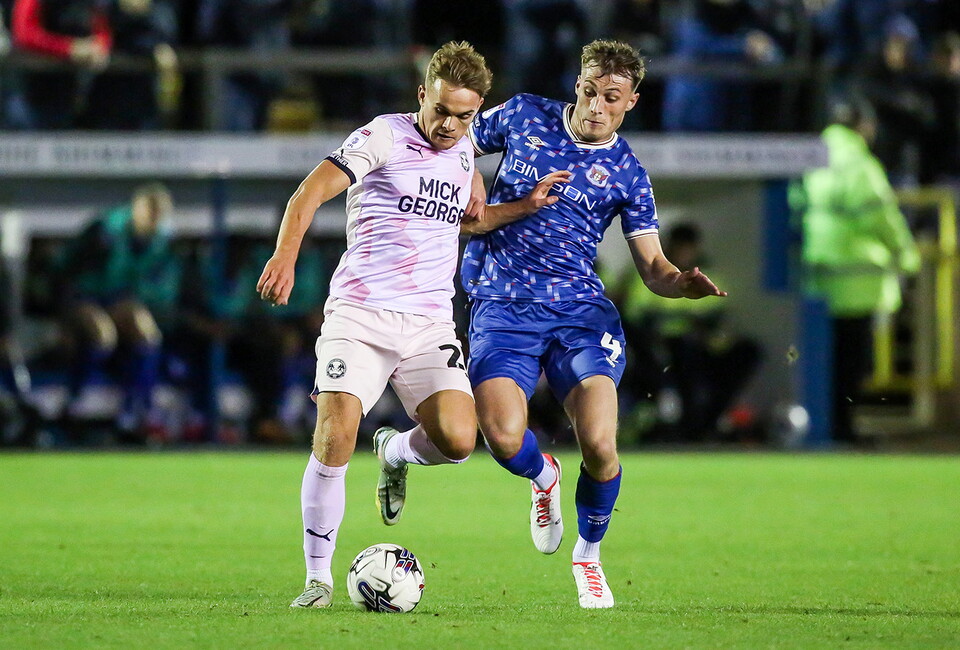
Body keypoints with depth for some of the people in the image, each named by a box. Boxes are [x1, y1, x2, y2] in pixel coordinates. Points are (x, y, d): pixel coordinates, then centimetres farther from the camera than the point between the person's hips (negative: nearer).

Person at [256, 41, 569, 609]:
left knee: (458, 440, -18)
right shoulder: (384, 137, -3)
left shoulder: (463, 151, 15)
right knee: (335, 440, -19)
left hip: (430, 324, 4)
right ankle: (318, 579, -4)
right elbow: (310, 194, -14)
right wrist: (286, 255, -30)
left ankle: (396, 452, 19)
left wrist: (524, 208, 18)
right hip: (360, 315, -4)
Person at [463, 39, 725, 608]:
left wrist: (682, 283, -17)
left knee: (599, 443, -20)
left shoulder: (628, 175, 6)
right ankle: (543, 477, 18)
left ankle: (589, 554, 11)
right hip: (502, 306, 0)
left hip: (581, 310, 0)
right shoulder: (525, 117, 7)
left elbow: (652, 266, 6)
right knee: (503, 438, -22)